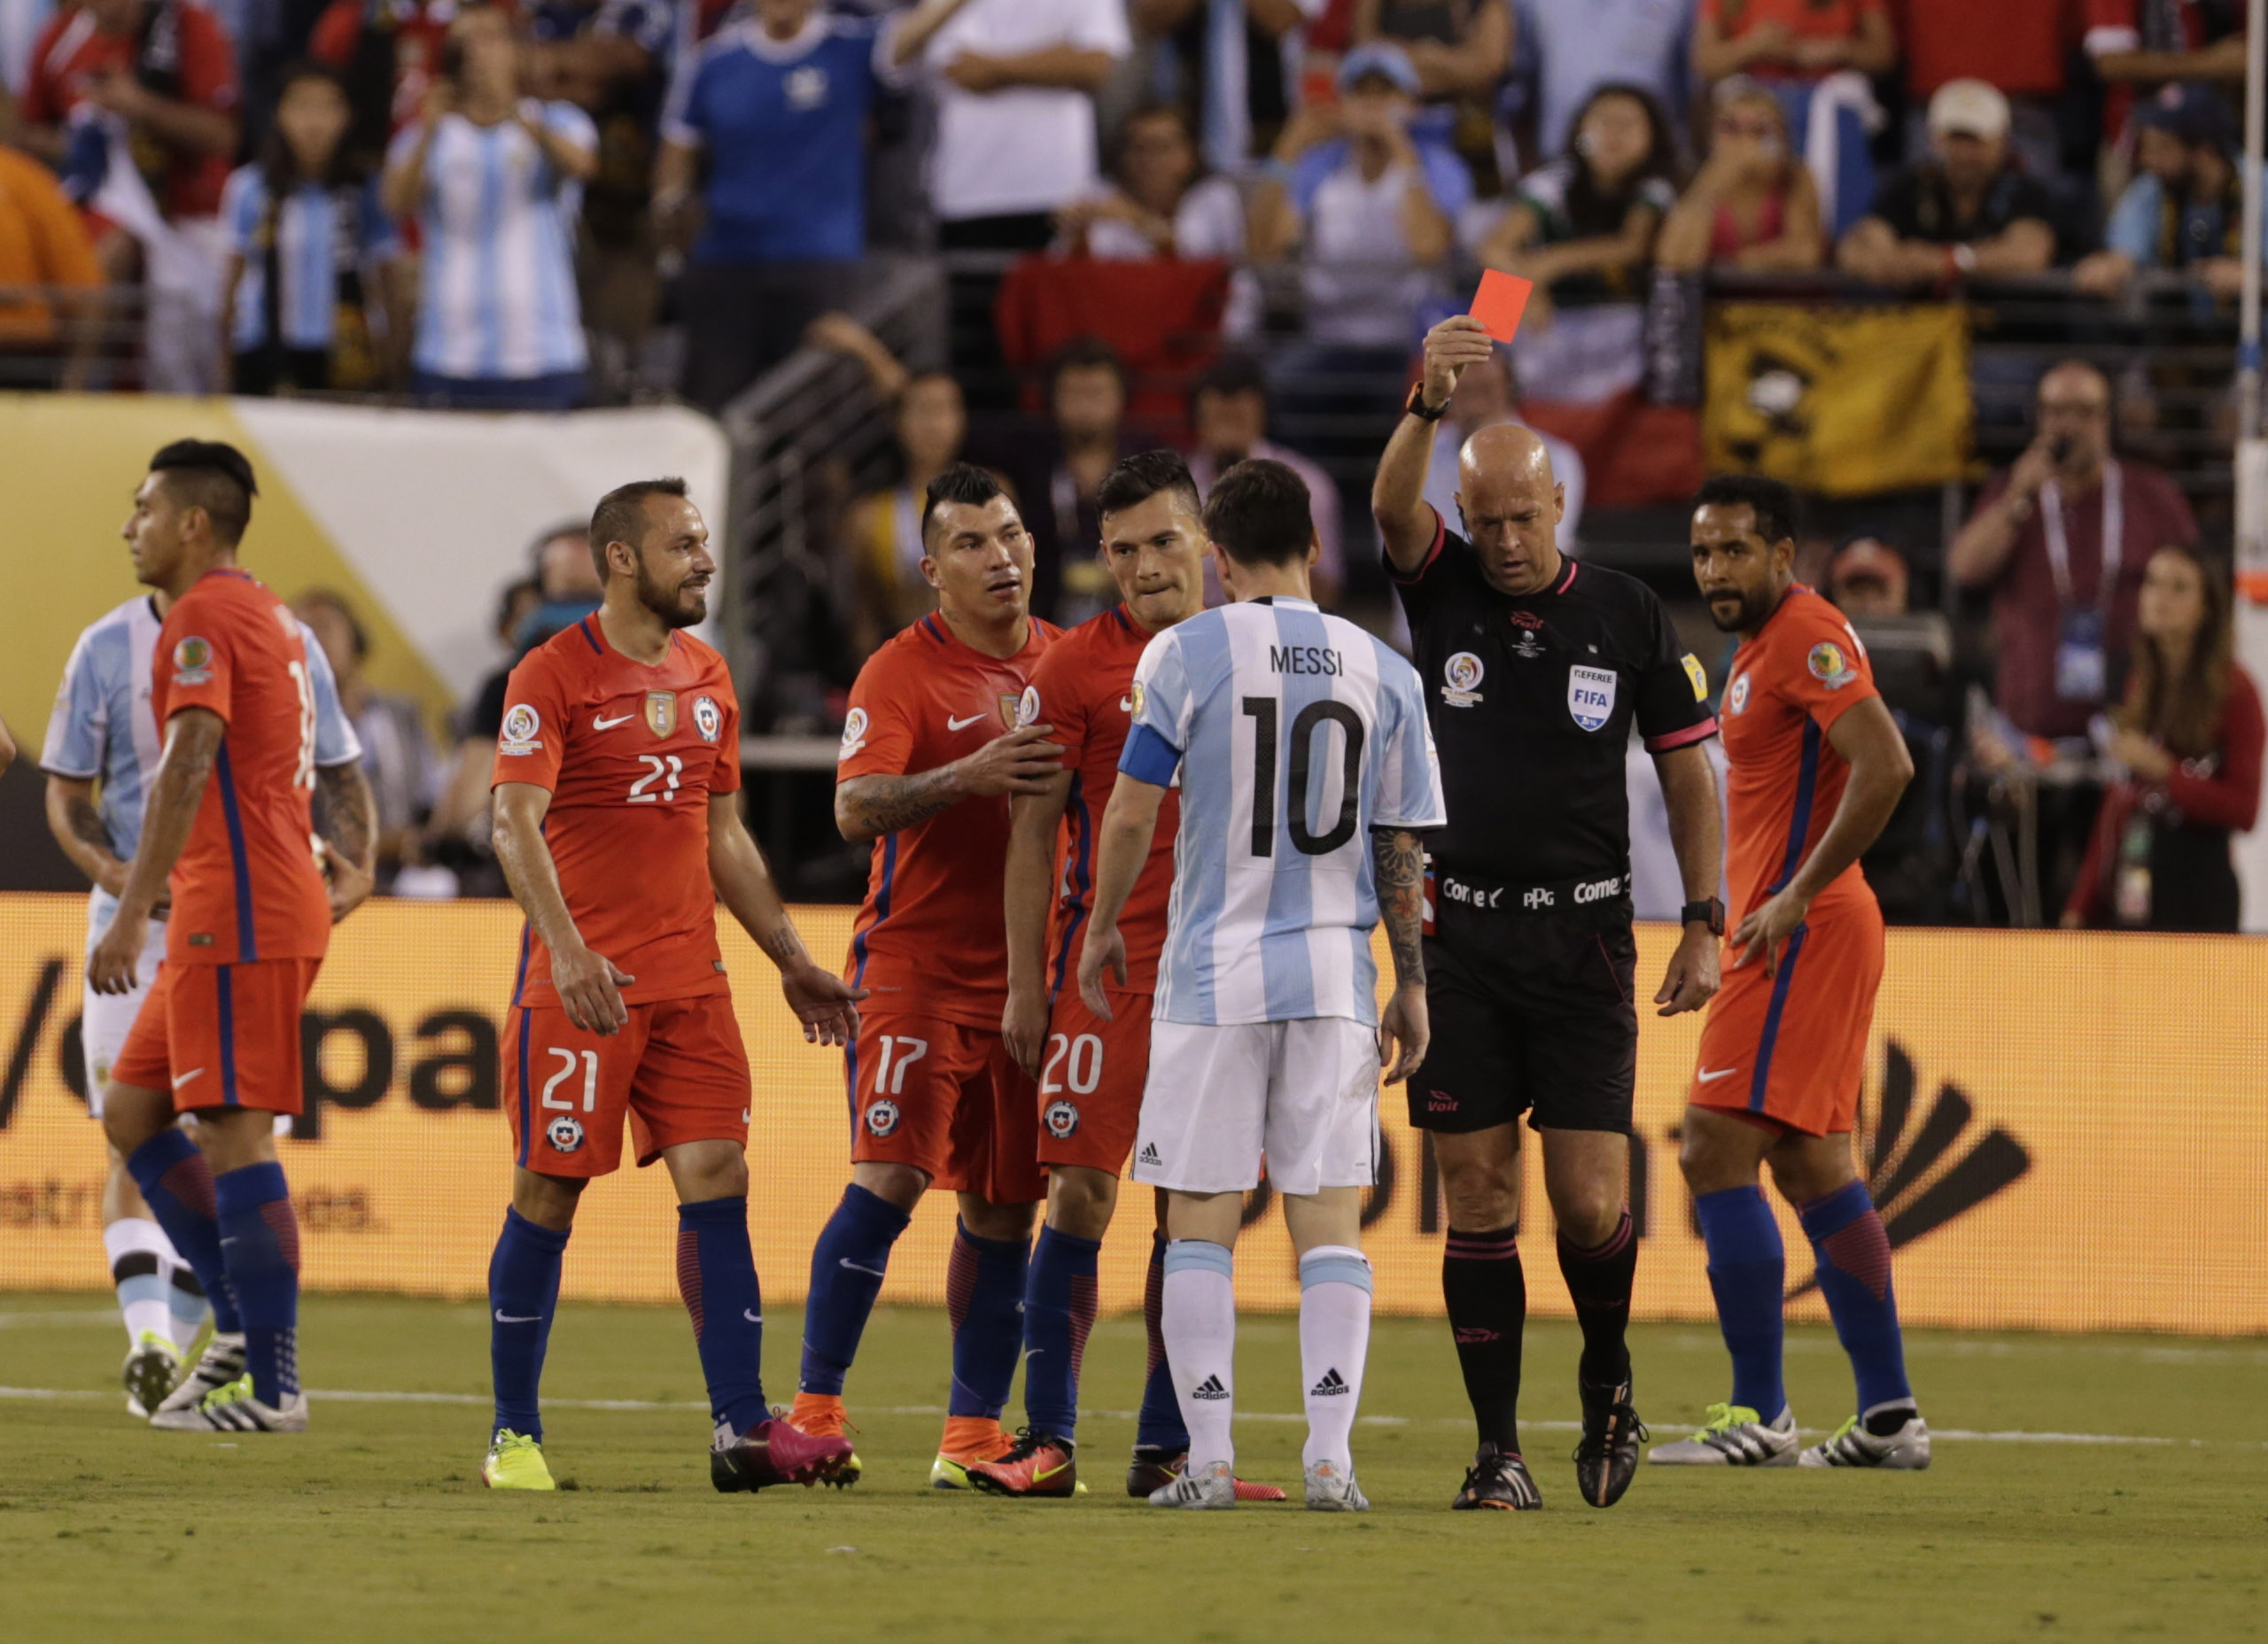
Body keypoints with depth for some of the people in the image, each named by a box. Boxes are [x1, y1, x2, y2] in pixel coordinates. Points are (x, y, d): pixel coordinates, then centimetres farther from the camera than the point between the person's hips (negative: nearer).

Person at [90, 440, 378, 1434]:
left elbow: (187, 767, -22)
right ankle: (242, 1325, 11)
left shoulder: (203, 617, -11)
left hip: (237, 916, -10)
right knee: (131, 1111, 13)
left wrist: (132, 915, -26)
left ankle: (271, 1386, -8)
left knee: (231, 1134, -9)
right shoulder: (272, 622, 20)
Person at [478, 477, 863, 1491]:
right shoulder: (553, 677, -7)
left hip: (691, 979, 6)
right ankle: (514, 1435, 10)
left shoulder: (705, 678, 14)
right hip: (580, 983, -6)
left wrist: (790, 961, 19)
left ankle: (742, 1430, -6)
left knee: (716, 1180, -4)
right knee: (549, 1193, 0)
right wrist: (567, 950, -31)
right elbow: (516, 824, -17)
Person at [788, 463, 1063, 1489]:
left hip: (1025, 972, 5)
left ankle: (973, 1435, 12)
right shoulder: (902, 672, -7)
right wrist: (966, 777, -34)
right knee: (890, 1177, -15)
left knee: (1003, 1207, 6)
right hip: (917, 965, -5)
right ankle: (815, 1409, -9)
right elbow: (855, 809, -19)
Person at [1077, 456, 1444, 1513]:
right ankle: (1330, 1456, -4)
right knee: (1329, 1217, 3)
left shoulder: (1187, 655, -4)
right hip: (1334, 973, 2)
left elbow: (1130, 813, -5)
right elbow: (1399, 851, 6)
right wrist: (1412, 988, 13)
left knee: (1201, 1220, 4)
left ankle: (1209, 1459, 1)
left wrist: (1102, 927, 10)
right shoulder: (1383, 672, 4)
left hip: (1214, 971, -2)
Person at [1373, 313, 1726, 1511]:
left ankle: (1606, 1376, 21)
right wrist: (1429, 404, -38)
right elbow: (1392, 506, -19)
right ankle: (1498, 1449, 5)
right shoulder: (1443, 593, 2)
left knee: (1590, 1201, -7)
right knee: (1478, 1200, 0)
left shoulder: (1624, 614, 3)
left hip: (1582, 939, -1)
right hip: (1461, 934, 1)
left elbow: (1687, 769, 9)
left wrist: (1704, 924, 3)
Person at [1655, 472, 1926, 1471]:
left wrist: (1797, 896, -23)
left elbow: (1885, 767, -26)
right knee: (1813, 1171, 11)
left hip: (1799, 932, -11)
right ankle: (1890, 1415, 12)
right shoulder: (1763, 644, 18)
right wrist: (1741, 916, 19)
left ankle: (1758, 1418, -12)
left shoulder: (1805, 635, -13)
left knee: (1715, 1154, -12)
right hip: (1786, 929, 11)